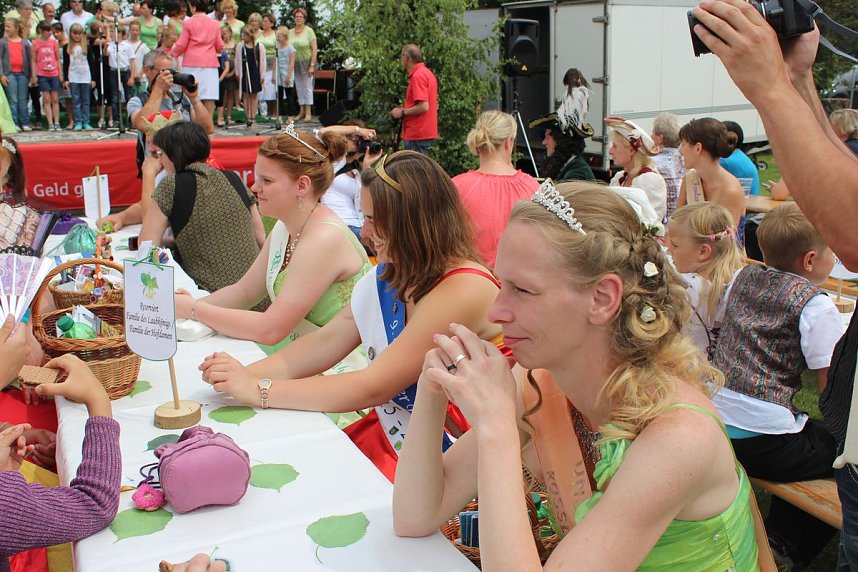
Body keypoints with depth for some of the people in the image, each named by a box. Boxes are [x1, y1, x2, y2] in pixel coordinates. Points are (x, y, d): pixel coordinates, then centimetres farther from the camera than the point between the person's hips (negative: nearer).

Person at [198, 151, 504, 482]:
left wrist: (258, 390, -19)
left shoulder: (464, 291, -23)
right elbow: (327, 341, 5)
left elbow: (372, 388, -23)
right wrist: (247, 374, -11)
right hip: (382, 435, 8)